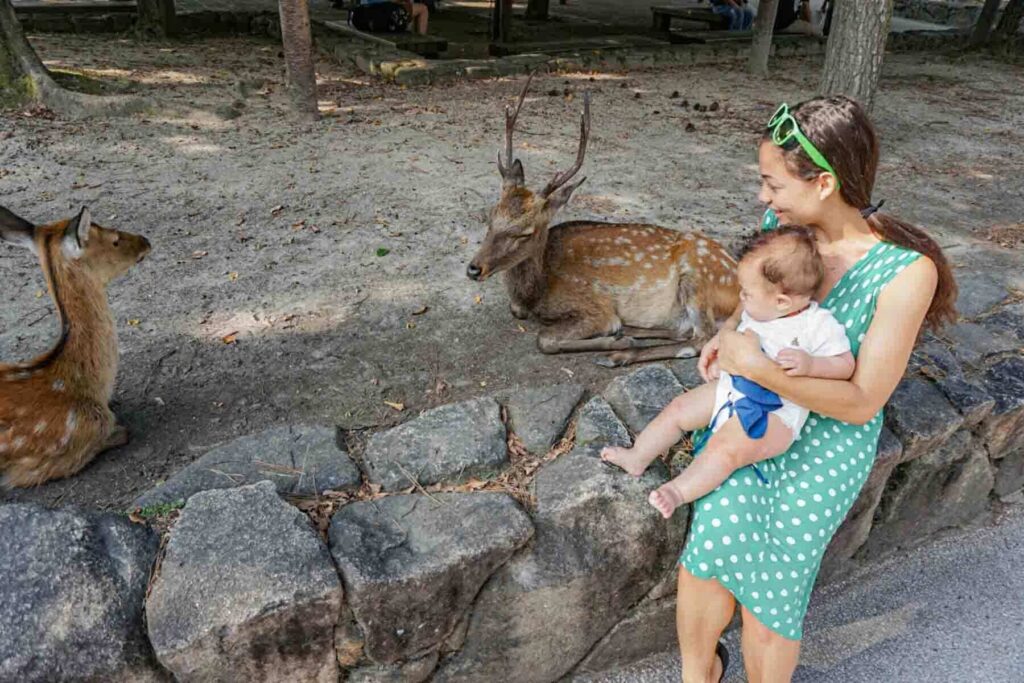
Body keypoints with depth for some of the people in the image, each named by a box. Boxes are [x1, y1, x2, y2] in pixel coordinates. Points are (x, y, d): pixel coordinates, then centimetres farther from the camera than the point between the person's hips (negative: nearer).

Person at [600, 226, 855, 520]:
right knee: (677, 410, 5)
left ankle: (679, 491, -22)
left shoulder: (818, 324, -16)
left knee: (724, 448, -29)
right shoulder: (756, 312, 3)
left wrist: (810, 364, -32)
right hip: (731, 388, 8)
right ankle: (637, 458, 17)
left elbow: (845, 365, -16)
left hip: (774, 413, -7)